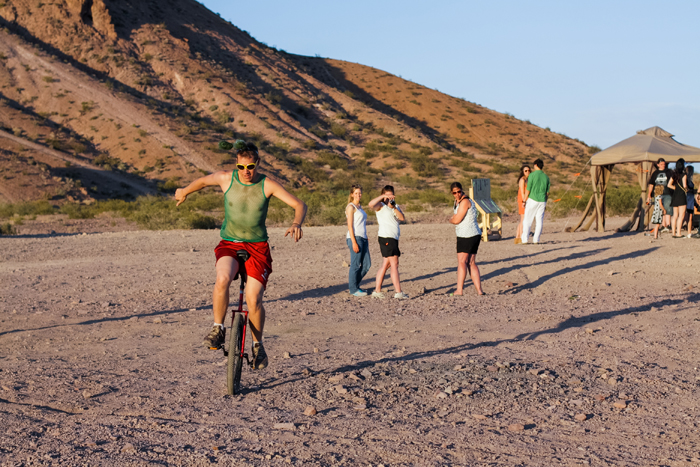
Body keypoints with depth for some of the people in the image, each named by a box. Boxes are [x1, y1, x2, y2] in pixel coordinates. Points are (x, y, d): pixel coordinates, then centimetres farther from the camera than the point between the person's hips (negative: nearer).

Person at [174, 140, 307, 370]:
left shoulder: (268, 185, -10)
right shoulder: (226, 178, -5)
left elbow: (299, 205, -12)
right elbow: (203, 181, 16)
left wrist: (297, 223, -33)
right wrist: (184, 192, 34)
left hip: (257, 247, -1)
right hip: (229, 244, 1)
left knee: (253, 298, -17)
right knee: (222, 279, -32)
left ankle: (257, 344, 9)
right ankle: (218, 330, -11)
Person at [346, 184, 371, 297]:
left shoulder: (360, 207, 19)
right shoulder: (351, 207, -6)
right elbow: (350, 226, -12)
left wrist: (366, 241, 18)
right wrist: (354, 242, -19)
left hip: (363, 238, 8)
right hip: (355, 238, -8)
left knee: (367, 264, 7)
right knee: (355, 265, -4)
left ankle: (355, 284, 20)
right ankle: (353, 289, 4)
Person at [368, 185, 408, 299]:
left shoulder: (396, 207, 21)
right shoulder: (381, 206, 0)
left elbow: (402, 218, 2)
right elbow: (371, 204, -23)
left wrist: (394, 207, -10)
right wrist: (383, 196, -19)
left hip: (394, 239, 8)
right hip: (386, 237, -8)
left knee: (386, 264, 10)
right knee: (394, 264, -11)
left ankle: (377, 291, 15)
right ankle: (398, 292, -12)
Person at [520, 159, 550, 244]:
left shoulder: (532, 175, -8)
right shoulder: (546, 177, 7)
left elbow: (528, 190, -9)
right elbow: (547, 192, 10)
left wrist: (524, 201, -3)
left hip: (532, 200, -4)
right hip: (542, 201, 4)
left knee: (527, 220, 1)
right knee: (539, 221, 5)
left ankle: (524, 239, -2)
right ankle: (536, 240, 3)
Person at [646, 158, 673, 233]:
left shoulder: (669, 172, 8)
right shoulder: (655, 173, 14)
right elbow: (651, 185, 16)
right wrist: (648, 196, 11)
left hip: (667, 194, -3)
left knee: (667, 210, -12)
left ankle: (668, 226, -15)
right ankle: (663, 227, 8)